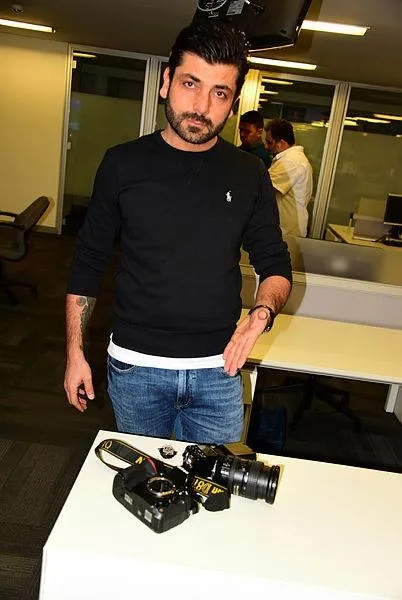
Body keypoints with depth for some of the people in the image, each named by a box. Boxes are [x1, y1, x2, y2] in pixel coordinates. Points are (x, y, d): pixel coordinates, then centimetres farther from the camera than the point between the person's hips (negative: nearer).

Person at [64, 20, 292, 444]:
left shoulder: (249, 175, -1)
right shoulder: (123, 163, -4)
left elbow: (275, 266, 5)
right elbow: (88, 263, 3)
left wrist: (262, 313, -17)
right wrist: (75, 352, 1)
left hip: (219, 369, 1)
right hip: (134, 366, 0)